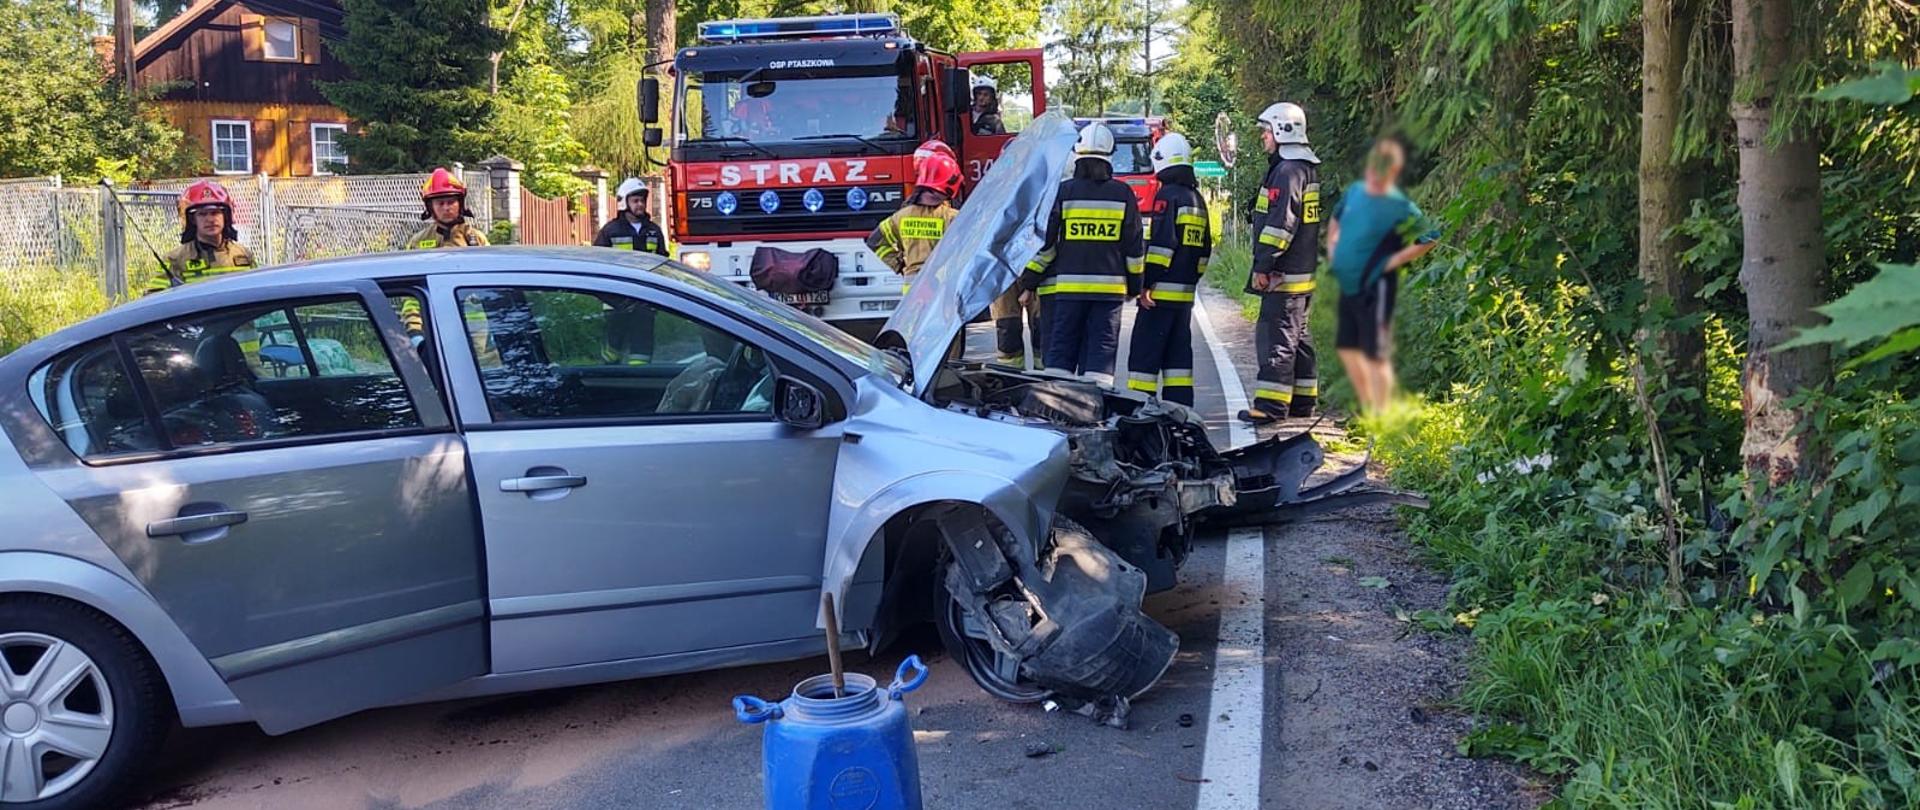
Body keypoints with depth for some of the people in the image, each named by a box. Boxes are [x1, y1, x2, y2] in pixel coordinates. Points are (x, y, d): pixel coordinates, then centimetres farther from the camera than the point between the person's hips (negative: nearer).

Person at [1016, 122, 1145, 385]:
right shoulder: (1123, 194, 4)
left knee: (1060, 352, 4)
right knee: (1100, 352, 4)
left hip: (1065, 287, -1)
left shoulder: (1063, 191, -2)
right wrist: (1134, 287, 19)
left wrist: (1029, 283, 6)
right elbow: (1135, 247, 8)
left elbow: (1044, 243, -1)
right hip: (1110, 288, 1)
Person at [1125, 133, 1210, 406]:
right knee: (1179, 352, 12)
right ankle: (1181, 406, 12)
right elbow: (1204, 249, 20)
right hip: (1186, 292, 8)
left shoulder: (1167, 195, -10)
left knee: (1145, 352, -6)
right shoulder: (1197, 199, 16)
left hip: (1162, 291, -8)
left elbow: (1161, 243, -18)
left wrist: (1146, 283, -17)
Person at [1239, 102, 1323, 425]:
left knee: (1276, 337, -8)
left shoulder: (1288, 171, -15)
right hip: (1302, 271, 10)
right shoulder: (1306, 168, 17)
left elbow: (1281, 222, -22)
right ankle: (1302, 401, 21)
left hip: (1284, 274, -10)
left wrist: (1263, 265, -20)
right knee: (1297, 337, 15)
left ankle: (1271, 405, -7)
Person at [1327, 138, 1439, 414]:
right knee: (1347, 348, 15)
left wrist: (1396, 260, -13)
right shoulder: (1354, 191, 7)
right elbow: (1336, 220, 25)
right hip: (1348, 285, 8)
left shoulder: (1402, 209, -13)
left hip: (1375, 288, -8)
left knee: (1376, 355, -3)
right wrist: (1331, 246, 13)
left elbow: (1429, 239, -9)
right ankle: (1367, 409, 30)